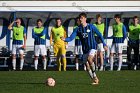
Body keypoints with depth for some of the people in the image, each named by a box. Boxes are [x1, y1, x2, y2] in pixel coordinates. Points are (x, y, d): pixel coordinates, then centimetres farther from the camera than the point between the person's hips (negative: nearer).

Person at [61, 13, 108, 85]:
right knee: (87, 65, 2)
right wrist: (65, 39, -26)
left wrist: (104, 44, 6)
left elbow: (99, 35, 6)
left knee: (89, 59, -29)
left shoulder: (91, 27, -3)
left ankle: (94, 75, -14)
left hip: (92, 47, -4)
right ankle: (94, 79, 16)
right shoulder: (78, 29, 2)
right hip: (85, 49, 4)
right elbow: (71, 38, -5)